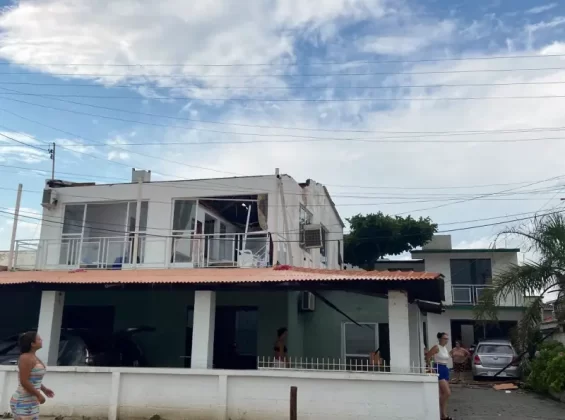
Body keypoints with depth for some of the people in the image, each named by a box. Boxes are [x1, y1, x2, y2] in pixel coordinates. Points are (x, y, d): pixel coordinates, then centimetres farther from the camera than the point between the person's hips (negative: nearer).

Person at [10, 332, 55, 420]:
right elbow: (24, 381, -23)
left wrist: (44, 389, 20)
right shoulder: (26, 358, -18)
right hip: (23, 402, -10)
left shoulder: (33, 357, 11)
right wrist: (39, 395, -18)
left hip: (31, 402, 10)